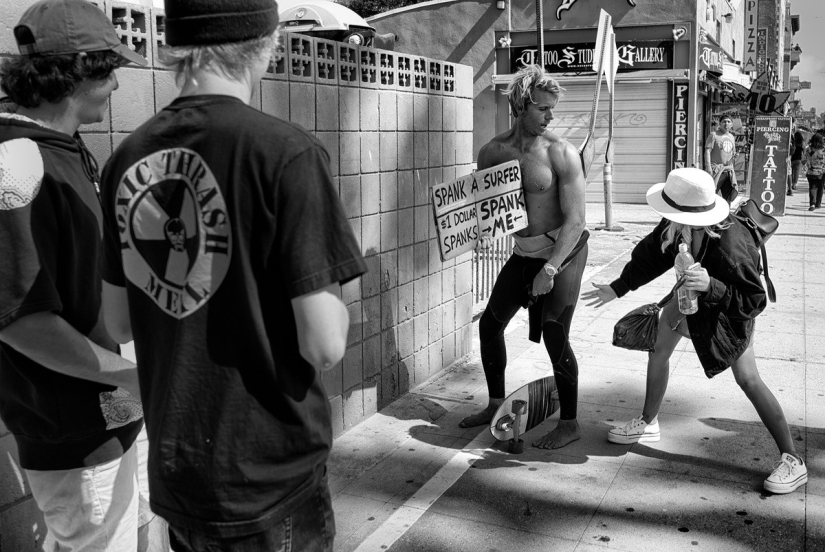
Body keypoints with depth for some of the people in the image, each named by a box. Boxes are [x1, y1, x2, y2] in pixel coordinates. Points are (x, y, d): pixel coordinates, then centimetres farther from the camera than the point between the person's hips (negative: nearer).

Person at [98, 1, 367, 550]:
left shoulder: (128, 157, -1)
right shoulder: (285, 152, -19)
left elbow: (119, 325, 6)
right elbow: (325, 347, -20)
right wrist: (332, 297, -1)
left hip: (172, 475, 6)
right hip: (269, 484, -5)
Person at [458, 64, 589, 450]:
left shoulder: (561, 153, -17)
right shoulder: (492, 152, -2)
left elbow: (575, 220, -19)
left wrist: (550, 269, -26)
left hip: (563, 251, -6)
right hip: (523, 252, 6)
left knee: (555, 335, -9)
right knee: (490, 323, 10)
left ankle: (569, 424, 7)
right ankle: (496, 405, 28)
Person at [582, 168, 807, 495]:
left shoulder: (730, 247, -42)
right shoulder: (677, 227, -25)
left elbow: (753, 302, -35)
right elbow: (650, 254, -6)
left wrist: (711, 286, -50)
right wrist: (617, 288, -3)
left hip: (728, 312, -7)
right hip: (692, 296, 7)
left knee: (747, 379, -11)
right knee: (658, 348, 14)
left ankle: (792, 461, 0)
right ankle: (648, 424, 33)